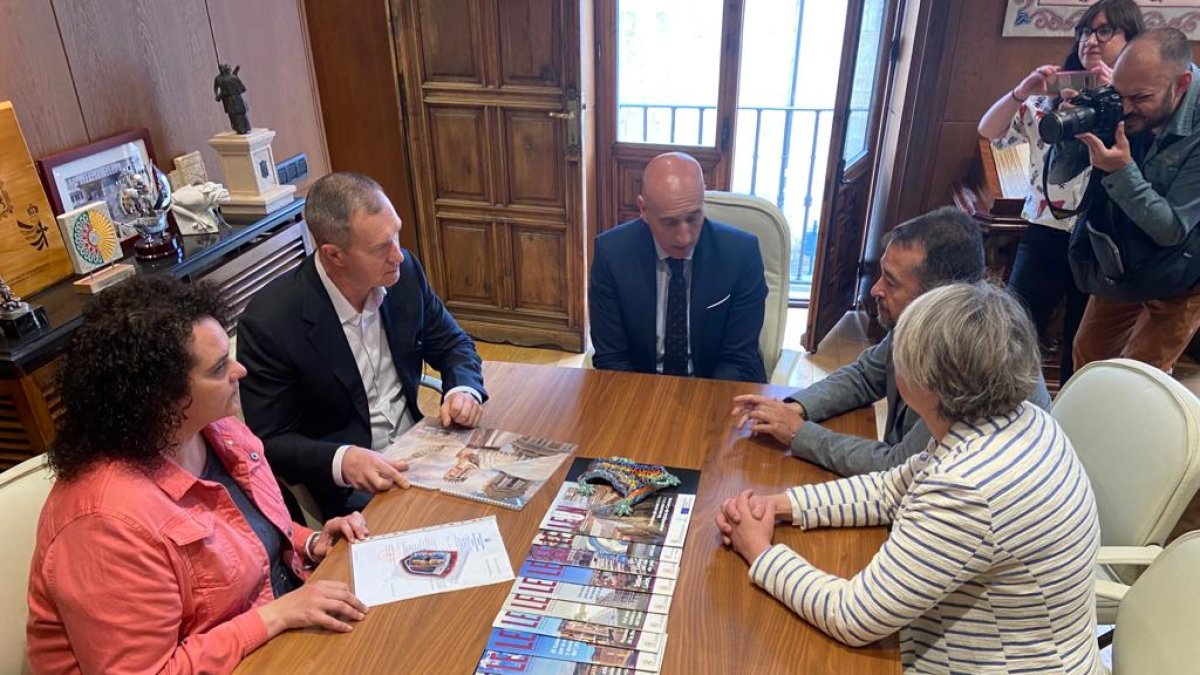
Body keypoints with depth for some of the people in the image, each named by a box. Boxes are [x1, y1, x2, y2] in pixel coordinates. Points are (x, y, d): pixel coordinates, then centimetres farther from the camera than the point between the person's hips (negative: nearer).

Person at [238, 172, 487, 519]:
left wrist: (464, 389, -13)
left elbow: (452, 344, 9)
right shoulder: (269, 322, -20)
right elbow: (270, 441, -11)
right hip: (349, 489, -5)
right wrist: (340, 461, -30)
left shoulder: (403, 271, -6)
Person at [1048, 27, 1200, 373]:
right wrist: (1071, 131, -27)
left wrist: (1122, 170, -36)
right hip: (1119, 266, 5)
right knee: (1087, 359, 15)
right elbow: (1057, 176, -8)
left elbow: (1171, 230, -26)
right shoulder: (1114, 109, -16)